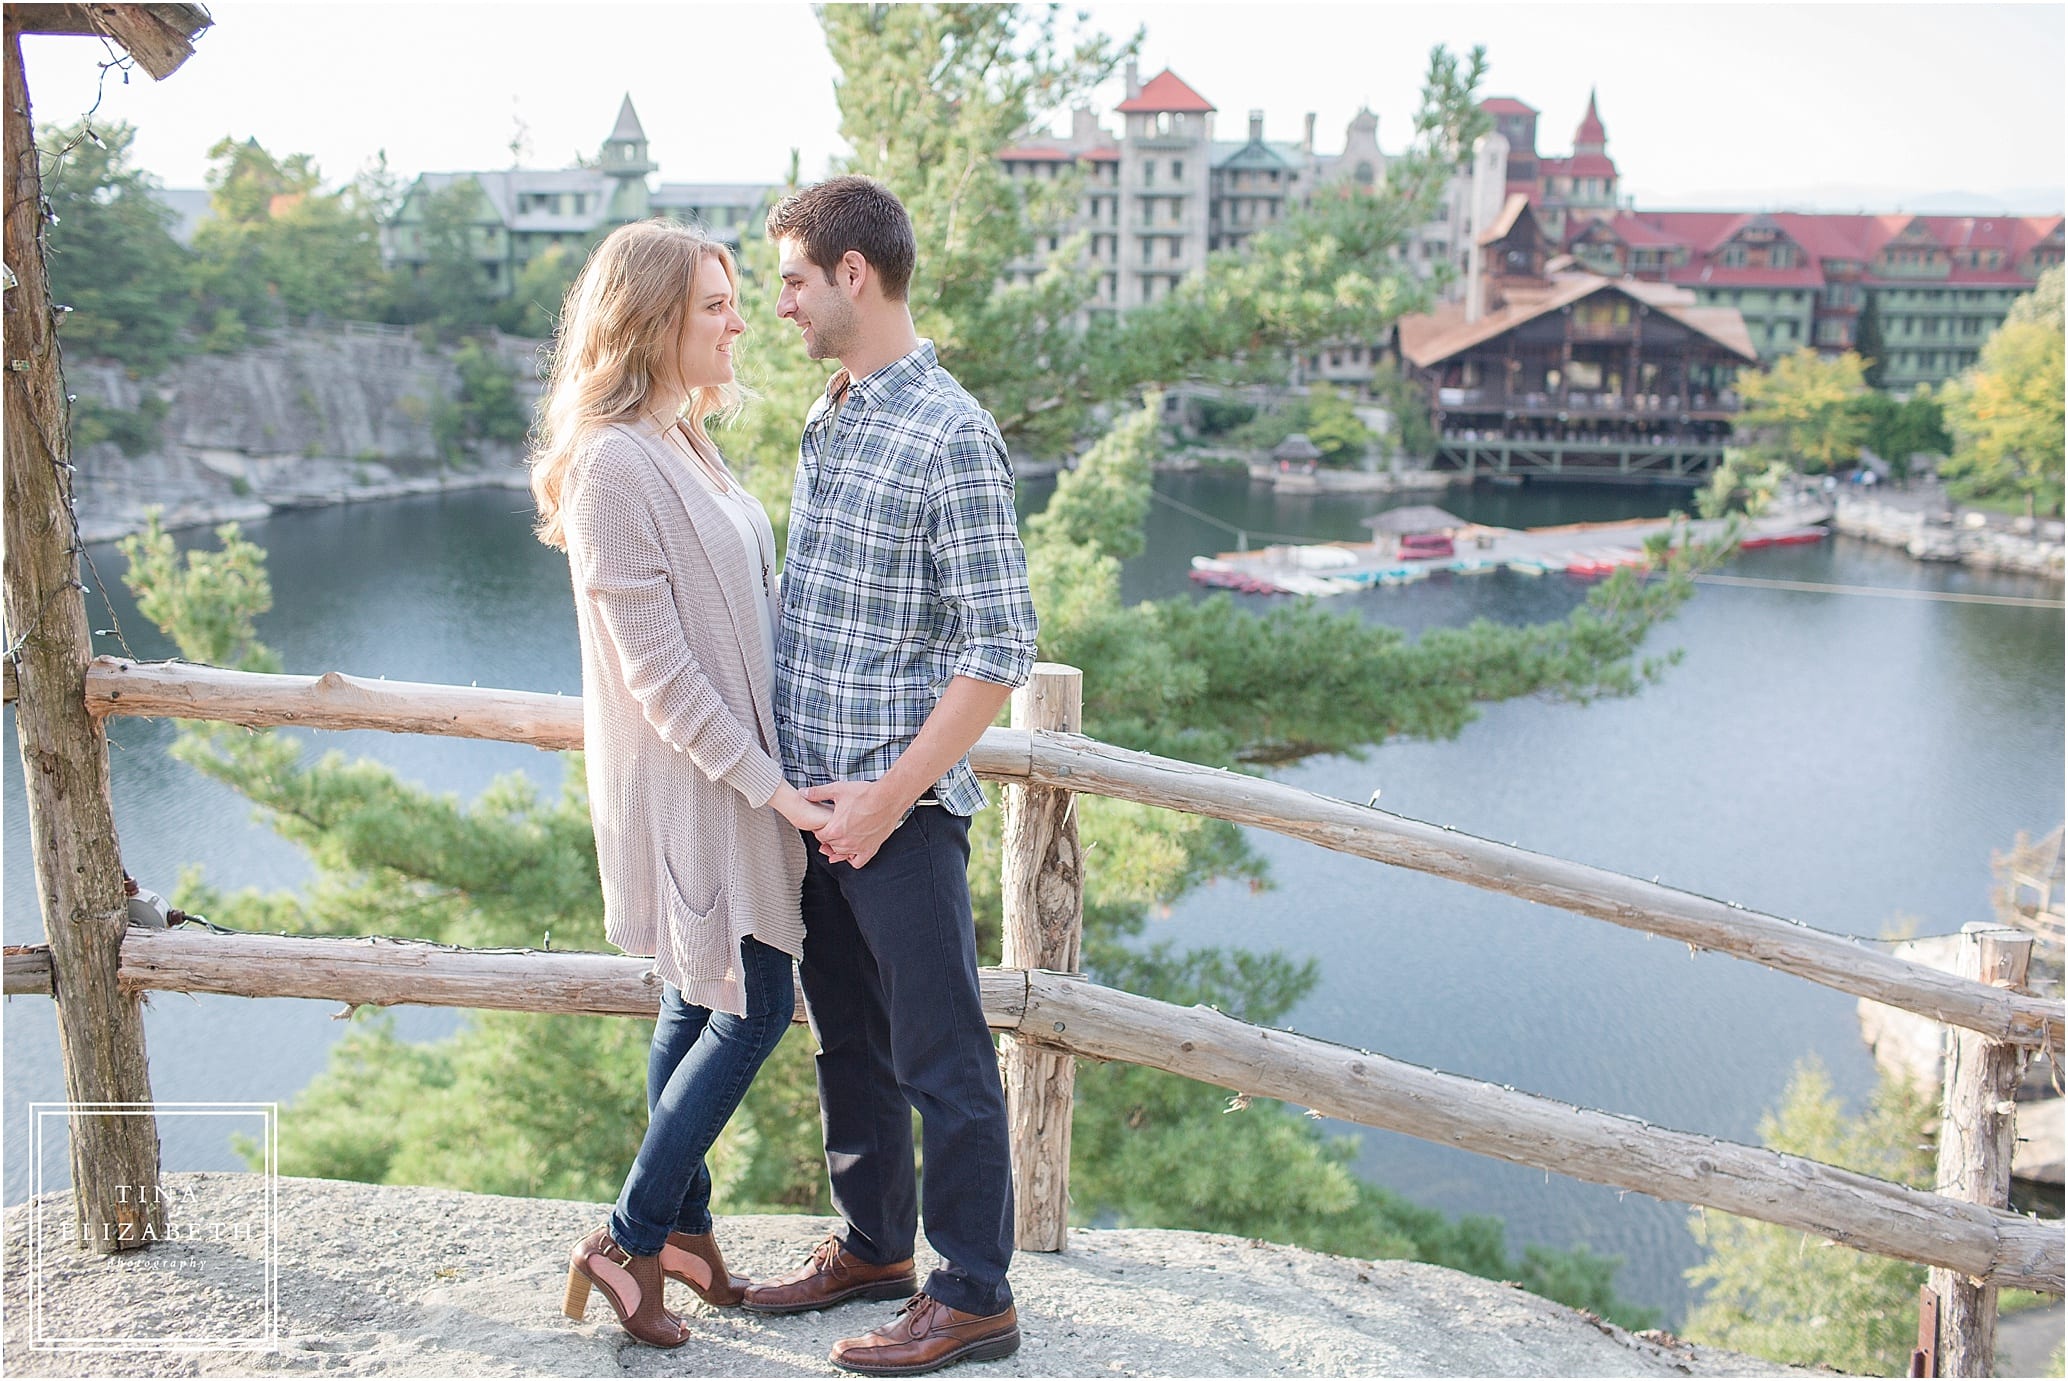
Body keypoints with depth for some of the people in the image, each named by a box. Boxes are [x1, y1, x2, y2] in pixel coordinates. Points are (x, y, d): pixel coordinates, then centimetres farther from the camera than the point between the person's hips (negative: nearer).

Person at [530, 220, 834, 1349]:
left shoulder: (684, 446, 11)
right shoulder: (613, 466, -20)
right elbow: (657, 669, -21)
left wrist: (777, 769, 12)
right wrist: (773, 787, -19)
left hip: (730, 775, 9)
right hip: (685, 783, -9)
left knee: (698, 1005, 16)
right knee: (754, 1010, -1)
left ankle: (684, 1231, 30)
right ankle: (626, 1242, 12)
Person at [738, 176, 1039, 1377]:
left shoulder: (951, 437, -15)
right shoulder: (831, 424, 12)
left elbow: (1002, 647, -18)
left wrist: (891, 793, -19)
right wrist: (800, 780, 15)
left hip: (903, 807, -9)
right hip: (813, 798, 9)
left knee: (941, 1059, 2)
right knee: (848, 1039, 19)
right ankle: (874, 1246, 36)